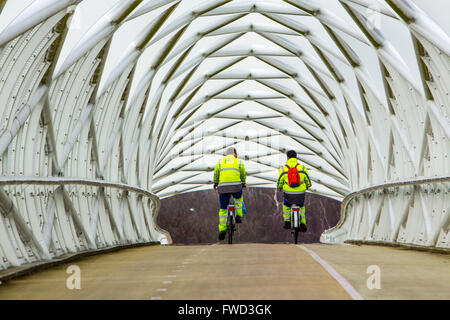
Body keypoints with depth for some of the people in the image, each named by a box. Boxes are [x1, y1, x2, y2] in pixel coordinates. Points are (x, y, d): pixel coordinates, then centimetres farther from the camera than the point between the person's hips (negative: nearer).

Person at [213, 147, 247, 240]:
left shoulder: (220, 161, 16)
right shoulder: (239, 162, 14)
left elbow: (216, 174, 22)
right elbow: (243, 175, 22)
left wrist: (215, 183, 40)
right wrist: (243, 183, 41)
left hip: (223, 187, 1)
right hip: (236, 186, -1)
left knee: (223, 209, 11)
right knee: (239, 198, 34)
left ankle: (222, 229, 3)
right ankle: (238, 215, 19)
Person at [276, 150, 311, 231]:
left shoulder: (283, 169, -5)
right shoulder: (302, 167, -3)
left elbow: (280, 181, 6)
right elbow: (307, 179, 9)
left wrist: (279, 187, 30)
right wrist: (308, 185, 33)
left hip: (288, 193, -1)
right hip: (301, 194, 1)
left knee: (286, 206, 32)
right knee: (301, 207, 30)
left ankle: (287, 222, 26)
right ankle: (302, 224, 18)